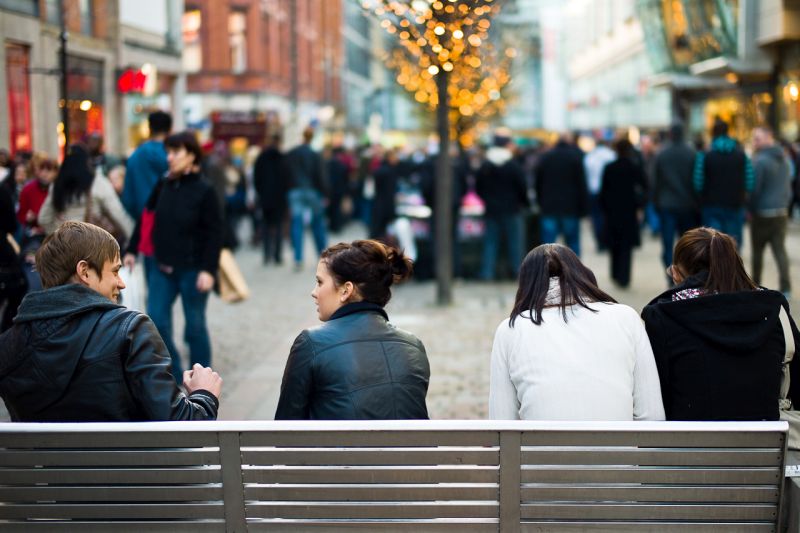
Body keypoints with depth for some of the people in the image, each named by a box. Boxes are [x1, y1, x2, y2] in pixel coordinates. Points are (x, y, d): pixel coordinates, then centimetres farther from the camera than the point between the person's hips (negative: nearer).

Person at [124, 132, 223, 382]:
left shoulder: (204, 191, -10)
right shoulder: (163, 186, 3)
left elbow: (214, 234, -12)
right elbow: (145, 219, 12)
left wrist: (208, 269, -18)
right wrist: (132, 251, 11)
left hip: (192, 269, -5)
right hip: (162, 267, 5)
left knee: (195, 325, 5)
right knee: (156, 321, 3)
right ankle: (174, 374, 19)